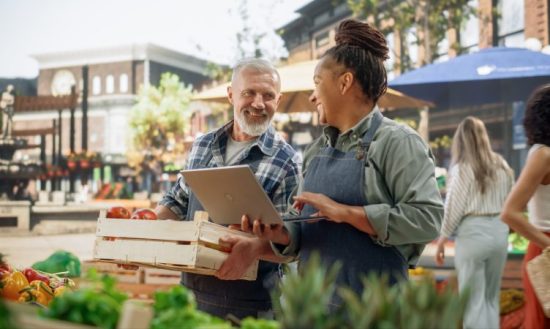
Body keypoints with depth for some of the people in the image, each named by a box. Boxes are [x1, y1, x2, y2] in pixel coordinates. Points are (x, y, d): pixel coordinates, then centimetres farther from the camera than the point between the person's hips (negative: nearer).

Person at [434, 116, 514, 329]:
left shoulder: (463, 167, -6)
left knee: (474, 301, 1)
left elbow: (454, 207, -5)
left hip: (473, 232, -5)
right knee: (491, 298, 16)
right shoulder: (502, 166, 9)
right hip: (499, 232, 5)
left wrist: (442, 239, 3)